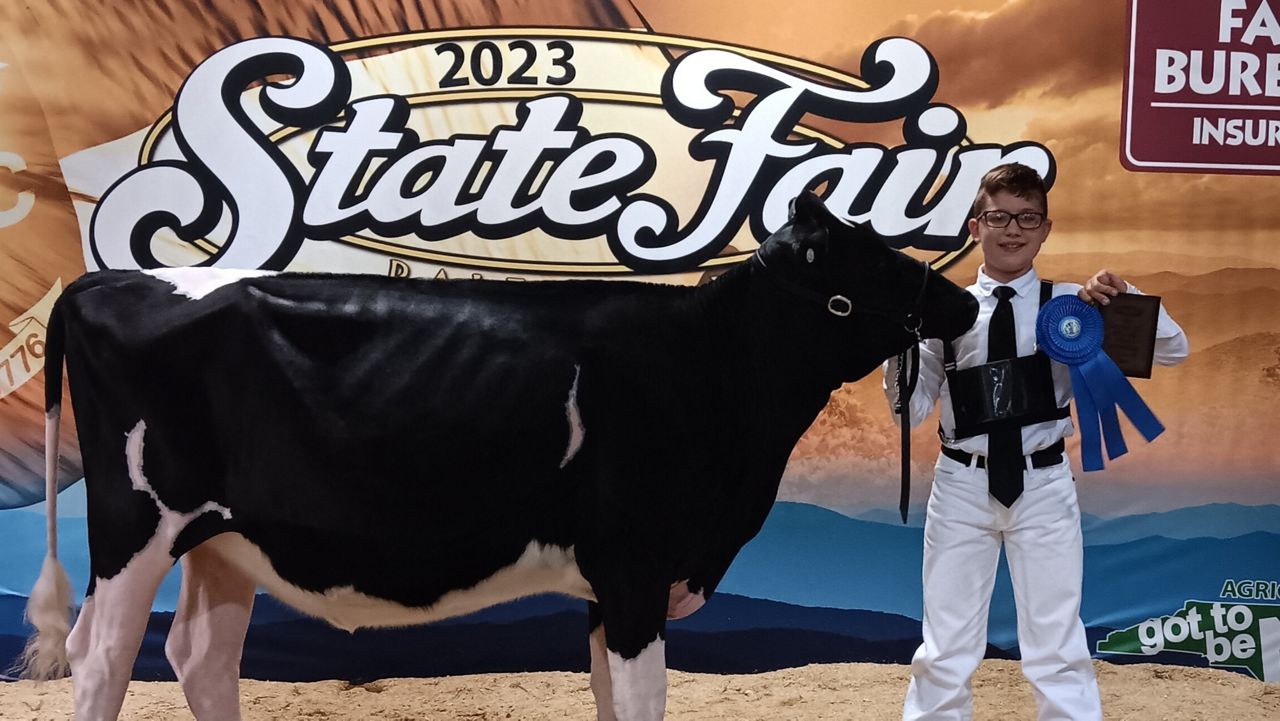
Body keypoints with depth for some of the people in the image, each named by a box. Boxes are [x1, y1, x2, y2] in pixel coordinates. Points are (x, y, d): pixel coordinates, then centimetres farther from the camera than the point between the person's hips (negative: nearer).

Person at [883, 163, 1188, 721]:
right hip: (961, 487, 1)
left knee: (1057, 650, 9)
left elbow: (1174, 350, -2)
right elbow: (911, 411, 0)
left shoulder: (1070, 304, -2)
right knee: (946, 649, 12)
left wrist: (1125, 297, -19)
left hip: (1043, 485, 0)